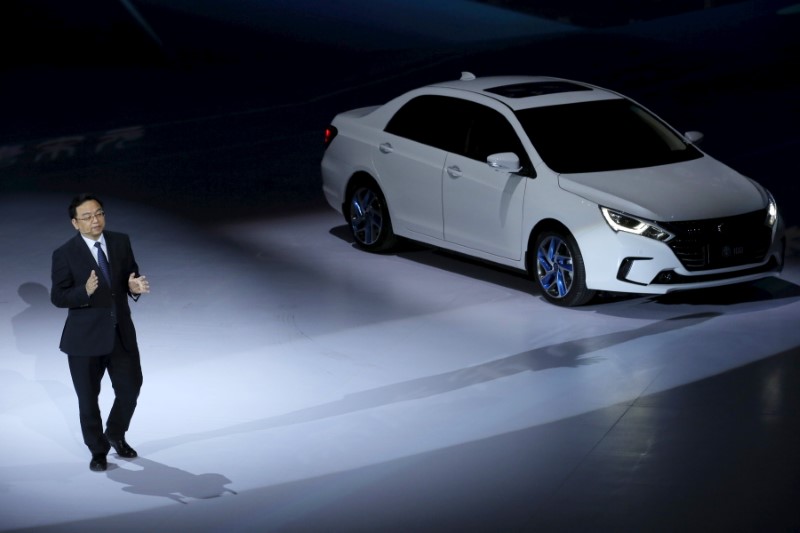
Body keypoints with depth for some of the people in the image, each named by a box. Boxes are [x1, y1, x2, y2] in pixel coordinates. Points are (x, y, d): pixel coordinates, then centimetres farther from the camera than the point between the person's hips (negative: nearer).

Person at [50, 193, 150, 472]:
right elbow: (57, 297, -12)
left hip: (121, 331, 3)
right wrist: (85, 291, -30)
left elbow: (131, 275, 9)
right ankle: (98, 451, 25)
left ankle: (115, 435, 36)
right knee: (88, 398, 8)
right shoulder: (65, 254, -11)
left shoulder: (121, 242, 1)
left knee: (131, 388, 10)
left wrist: (134, 287, -15)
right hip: (85, 336, -3)